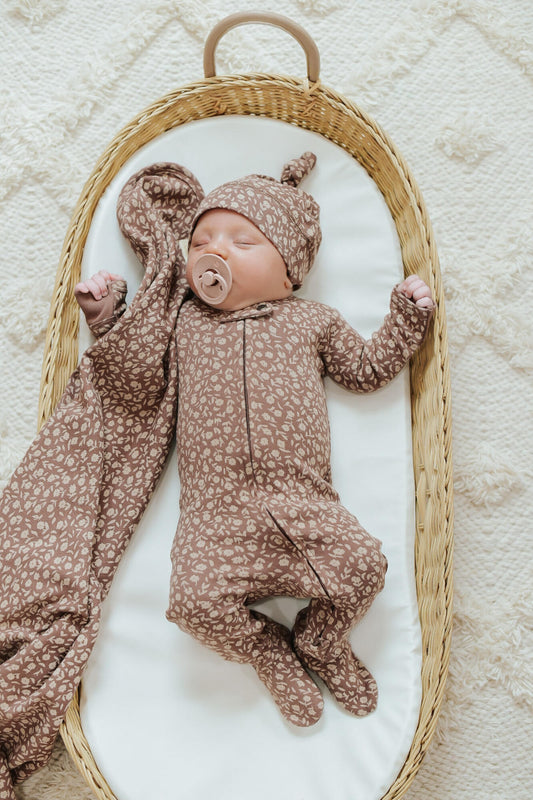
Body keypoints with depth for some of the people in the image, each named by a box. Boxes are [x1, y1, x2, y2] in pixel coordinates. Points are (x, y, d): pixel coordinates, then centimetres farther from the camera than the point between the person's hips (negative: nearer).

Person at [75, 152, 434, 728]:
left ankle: (320, 643, 19)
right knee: (196, 598, -21)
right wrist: (106, 309, 16)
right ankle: (271, 653, 13)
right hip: (214, 512, 0)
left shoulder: (312, 321, 14)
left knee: (363, 566, -17)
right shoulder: (183, 321, 16)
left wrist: (407, 316, 14)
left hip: (302, 504, 0)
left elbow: (367, 368, 21)